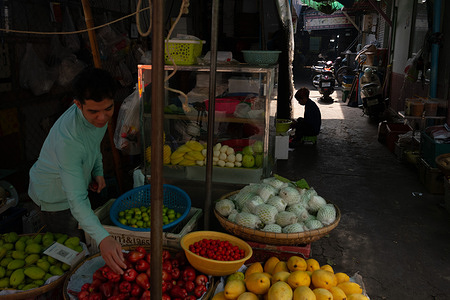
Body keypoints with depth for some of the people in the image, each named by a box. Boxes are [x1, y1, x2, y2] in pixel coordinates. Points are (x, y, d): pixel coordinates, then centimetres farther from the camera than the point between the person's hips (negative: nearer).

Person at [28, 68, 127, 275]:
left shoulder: (99, 115, -18)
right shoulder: (68, 138, -43)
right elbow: (77, 199, -45)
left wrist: (98, 171, -7)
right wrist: (102, 238, -57)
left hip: (76, 183, 7)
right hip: (54, 196, -7)